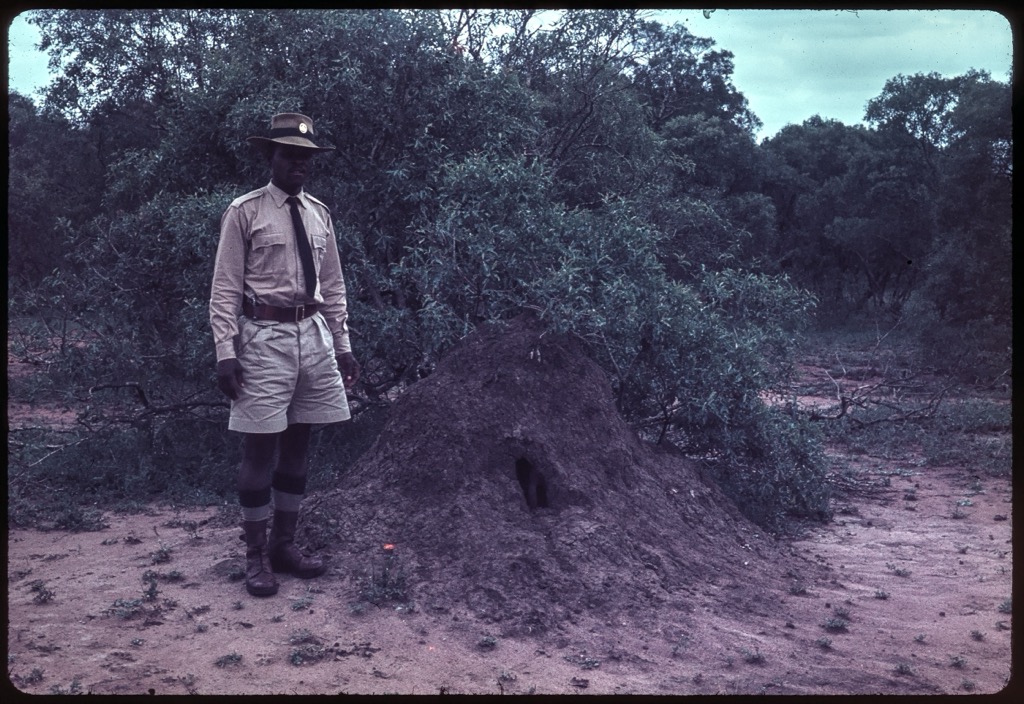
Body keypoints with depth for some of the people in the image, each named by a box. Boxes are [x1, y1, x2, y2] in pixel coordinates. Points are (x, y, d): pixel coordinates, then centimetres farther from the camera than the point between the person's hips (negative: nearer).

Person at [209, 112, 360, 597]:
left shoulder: (319, 214, 12)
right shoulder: (244, 212, -3)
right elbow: (225, 289, -6)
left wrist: (342, 346, 11)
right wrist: (226, 352, -13)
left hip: (314, 335, 5)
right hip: (264, 337, -5)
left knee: (298, 446, 11)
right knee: (259, 448, 0)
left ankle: (284, 544, 23)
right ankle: (256, 556, 12)